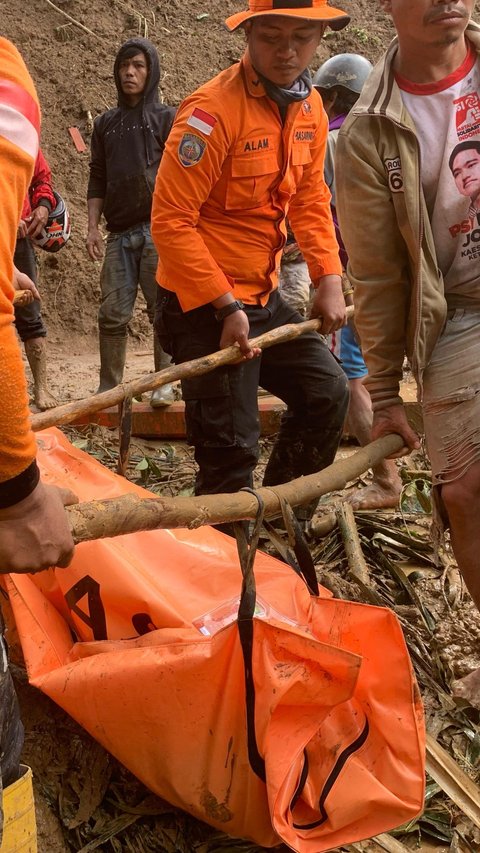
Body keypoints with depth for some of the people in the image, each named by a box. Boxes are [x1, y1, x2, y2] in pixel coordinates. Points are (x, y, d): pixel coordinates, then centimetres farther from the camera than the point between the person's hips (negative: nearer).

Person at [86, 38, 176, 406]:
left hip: (158, 228, -3)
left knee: (163, 309, -2)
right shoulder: (106, 123, 18)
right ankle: (109, 388, 9)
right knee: (113, 314, 1)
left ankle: (164, 383, 7)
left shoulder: (167, 118, 6)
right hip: (120, 233, 4)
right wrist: (93, 227, 8)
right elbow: (97, 179, 18)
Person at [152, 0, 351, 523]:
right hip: (204, 306, -8)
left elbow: (310, 200, 13)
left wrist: (329, 279, 0)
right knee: (230, 450, -6)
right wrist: (227, 307, -23)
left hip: (263, 297, 8)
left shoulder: (310, 108, 5)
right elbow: (171, 221, -21)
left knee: (328, 393, 13)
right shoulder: (213, 110, -20)